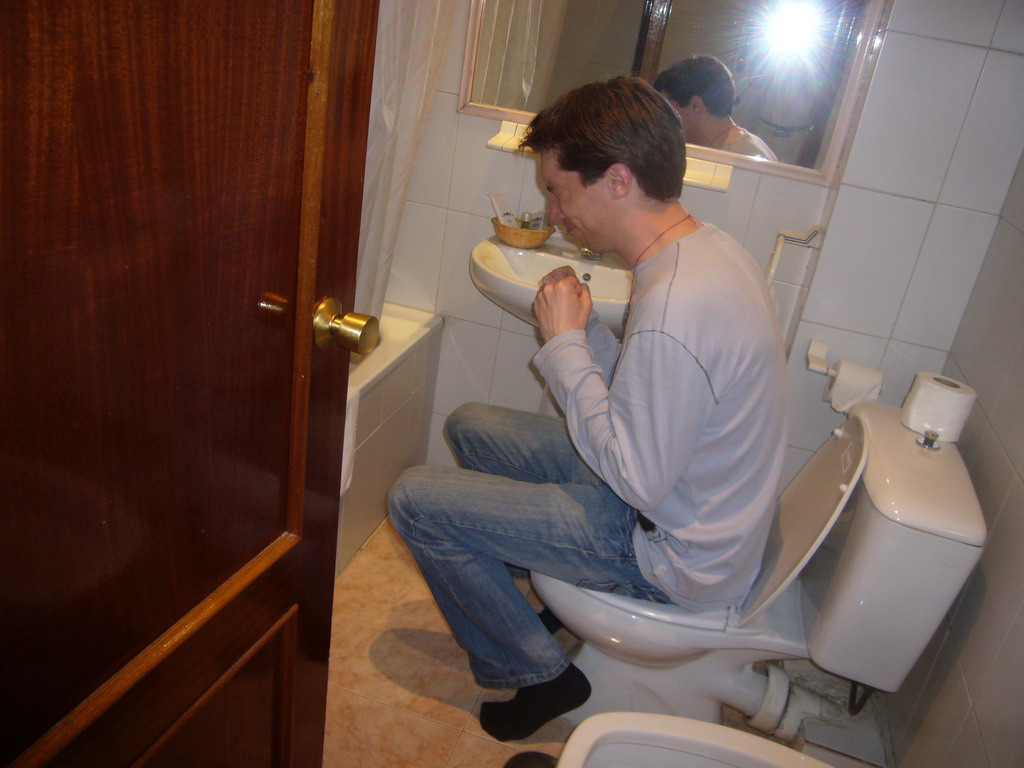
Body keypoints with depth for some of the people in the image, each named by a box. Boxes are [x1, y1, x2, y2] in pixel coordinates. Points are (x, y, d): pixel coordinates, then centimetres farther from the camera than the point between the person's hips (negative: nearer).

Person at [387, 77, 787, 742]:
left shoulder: (675, 307, -33)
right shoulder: (708, 246, -1)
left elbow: (639, 480, -25)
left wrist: (565, 344, -20)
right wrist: (585, 327, -7)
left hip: (678, 556, -9)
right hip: (691, 502, 9)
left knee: (414, 498, -9)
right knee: (469, 425, 15)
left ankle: (539, 676, 8)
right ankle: (542, 594, 30)